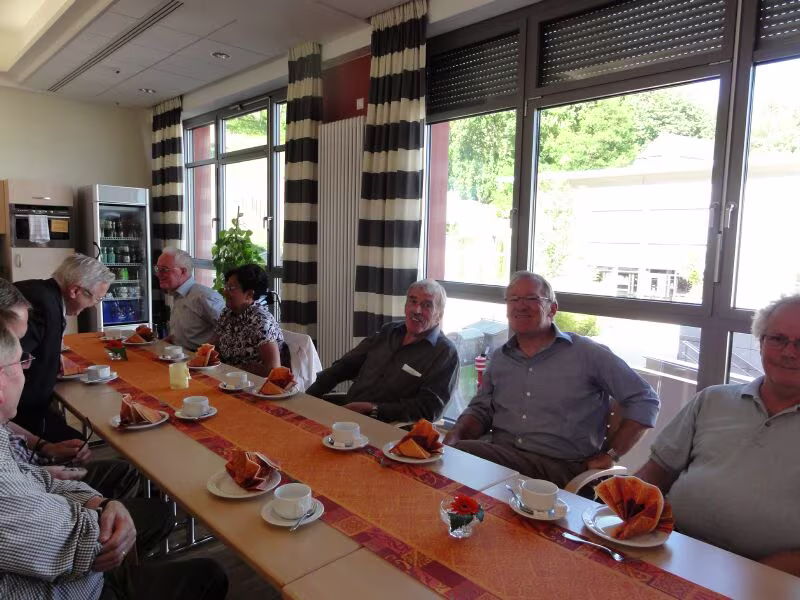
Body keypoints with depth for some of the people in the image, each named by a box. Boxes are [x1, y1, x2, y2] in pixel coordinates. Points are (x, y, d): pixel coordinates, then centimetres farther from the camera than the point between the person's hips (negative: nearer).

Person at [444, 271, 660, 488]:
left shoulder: (587, 354, 2)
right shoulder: (499, 357, 17)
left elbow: (645, 400, 5)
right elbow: (480, 410, 18)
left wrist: (610, 455, -1)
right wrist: (454, 436, -4)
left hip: (560, 467, -4)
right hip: (500, 456, 5)